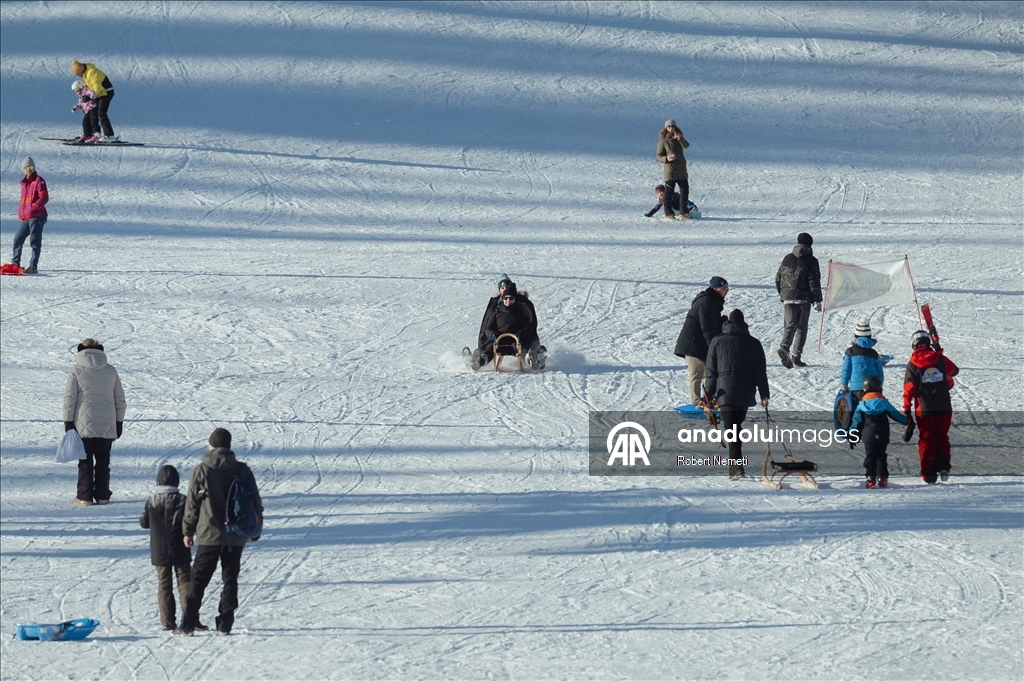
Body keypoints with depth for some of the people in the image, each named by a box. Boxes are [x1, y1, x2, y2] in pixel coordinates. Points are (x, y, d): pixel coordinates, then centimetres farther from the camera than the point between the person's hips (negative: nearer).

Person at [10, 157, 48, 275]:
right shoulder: (24, 183, 20)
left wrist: (35, 206, -29)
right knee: (18, 239, 12)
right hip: (25, 217, 8)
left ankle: (33, 266, -10)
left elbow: (44, 197, -14)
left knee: (35, 241, -9)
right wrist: (21, 213, 20)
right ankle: (15, 263, 24)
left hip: (37, 216, -8)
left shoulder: (39, 181, -4)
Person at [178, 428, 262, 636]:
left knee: (198, 579, 3)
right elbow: (255, 502, 6)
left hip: (209, 535, -2)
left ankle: (188, 624, -3)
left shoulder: (202, 470, -6)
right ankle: (225, 624, 7)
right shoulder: (242, 470, 0)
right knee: (230, 579, 10)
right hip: (236, 537, 2)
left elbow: (192, 503, -1)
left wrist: (188, 531, 9)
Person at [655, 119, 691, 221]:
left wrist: (679, 138, -27)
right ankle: (668, 214, 2)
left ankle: (683, 213, 18)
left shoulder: (679, 139, 10)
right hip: (670, 171, -5)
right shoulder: (663, 141, -3)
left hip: (681, 171, 5)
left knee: (685, 191, 9)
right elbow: (658, 156, -5)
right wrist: (666, 158, -25)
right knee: (669, 193, -4)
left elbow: (686, 145, -10)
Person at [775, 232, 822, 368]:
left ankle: (784, 347, -23)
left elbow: (778, 278, 15)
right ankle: (796, 355, 2)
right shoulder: (811, 261, -5)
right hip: (804, 298, -3)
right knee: (802, 327, 6)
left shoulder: (787, 259, 11)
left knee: (790, 325, 3)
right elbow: (814, 282, -9)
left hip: (788, 297, 3)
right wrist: (818, 301, -4)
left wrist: (782, 294, 27)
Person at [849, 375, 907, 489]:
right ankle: (882, 478, 7)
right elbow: (895, 415, 9)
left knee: (870, 457, 1)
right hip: (883, 437, 1)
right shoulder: (884, 403, 2)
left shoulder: (861, 405, 1)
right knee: (881, 456, 13)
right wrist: (906, 421, 26)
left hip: (868, 437, -1)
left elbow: (856, 422, 2)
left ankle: (871, 479, -9)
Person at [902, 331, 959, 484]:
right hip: (944, 408, 2)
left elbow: (909, 389, -8)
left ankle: (929, 474, 2)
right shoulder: (941, 359, -1)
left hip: (924, 409, -2)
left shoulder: (913, 364, -7)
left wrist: (906, 410, -2)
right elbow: (954, 370, 20)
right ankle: (943, 467, 6)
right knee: (942, 437, 16)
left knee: (926, 440, 5)